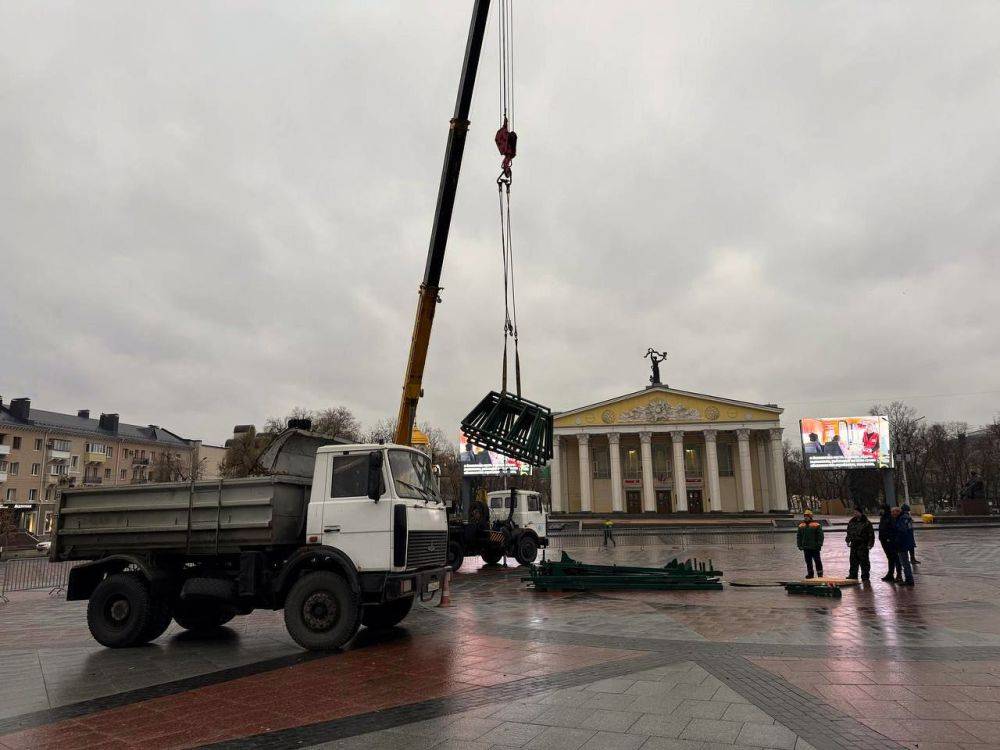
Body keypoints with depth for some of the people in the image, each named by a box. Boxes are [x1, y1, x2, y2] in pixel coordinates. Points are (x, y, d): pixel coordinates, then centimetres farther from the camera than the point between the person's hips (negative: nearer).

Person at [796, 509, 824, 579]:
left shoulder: (816, 525, -4)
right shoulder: (801, 526, 10)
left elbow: (820, 536, -5)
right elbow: (798, 536, 14)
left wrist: (819, 545, -11)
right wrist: (800, 545, 5)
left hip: (815, 547, -4)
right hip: (806, 548, 4)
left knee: (817, 561, 2)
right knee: (808, 562, 9)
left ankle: (820, 574, 12)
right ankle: (810, 574, 18)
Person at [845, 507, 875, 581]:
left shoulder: (866, 523, -6)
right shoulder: (851, 522, 11)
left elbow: (871, 534, -6)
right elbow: (849, 532, 20)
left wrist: (870, 544, -11)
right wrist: (848, 541, 14)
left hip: (863, 545, -6)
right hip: (854, 544, 6)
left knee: (864, 560, -1)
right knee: (853, 560, 9)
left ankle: (865, 575, 8)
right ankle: (853, 574, 17)